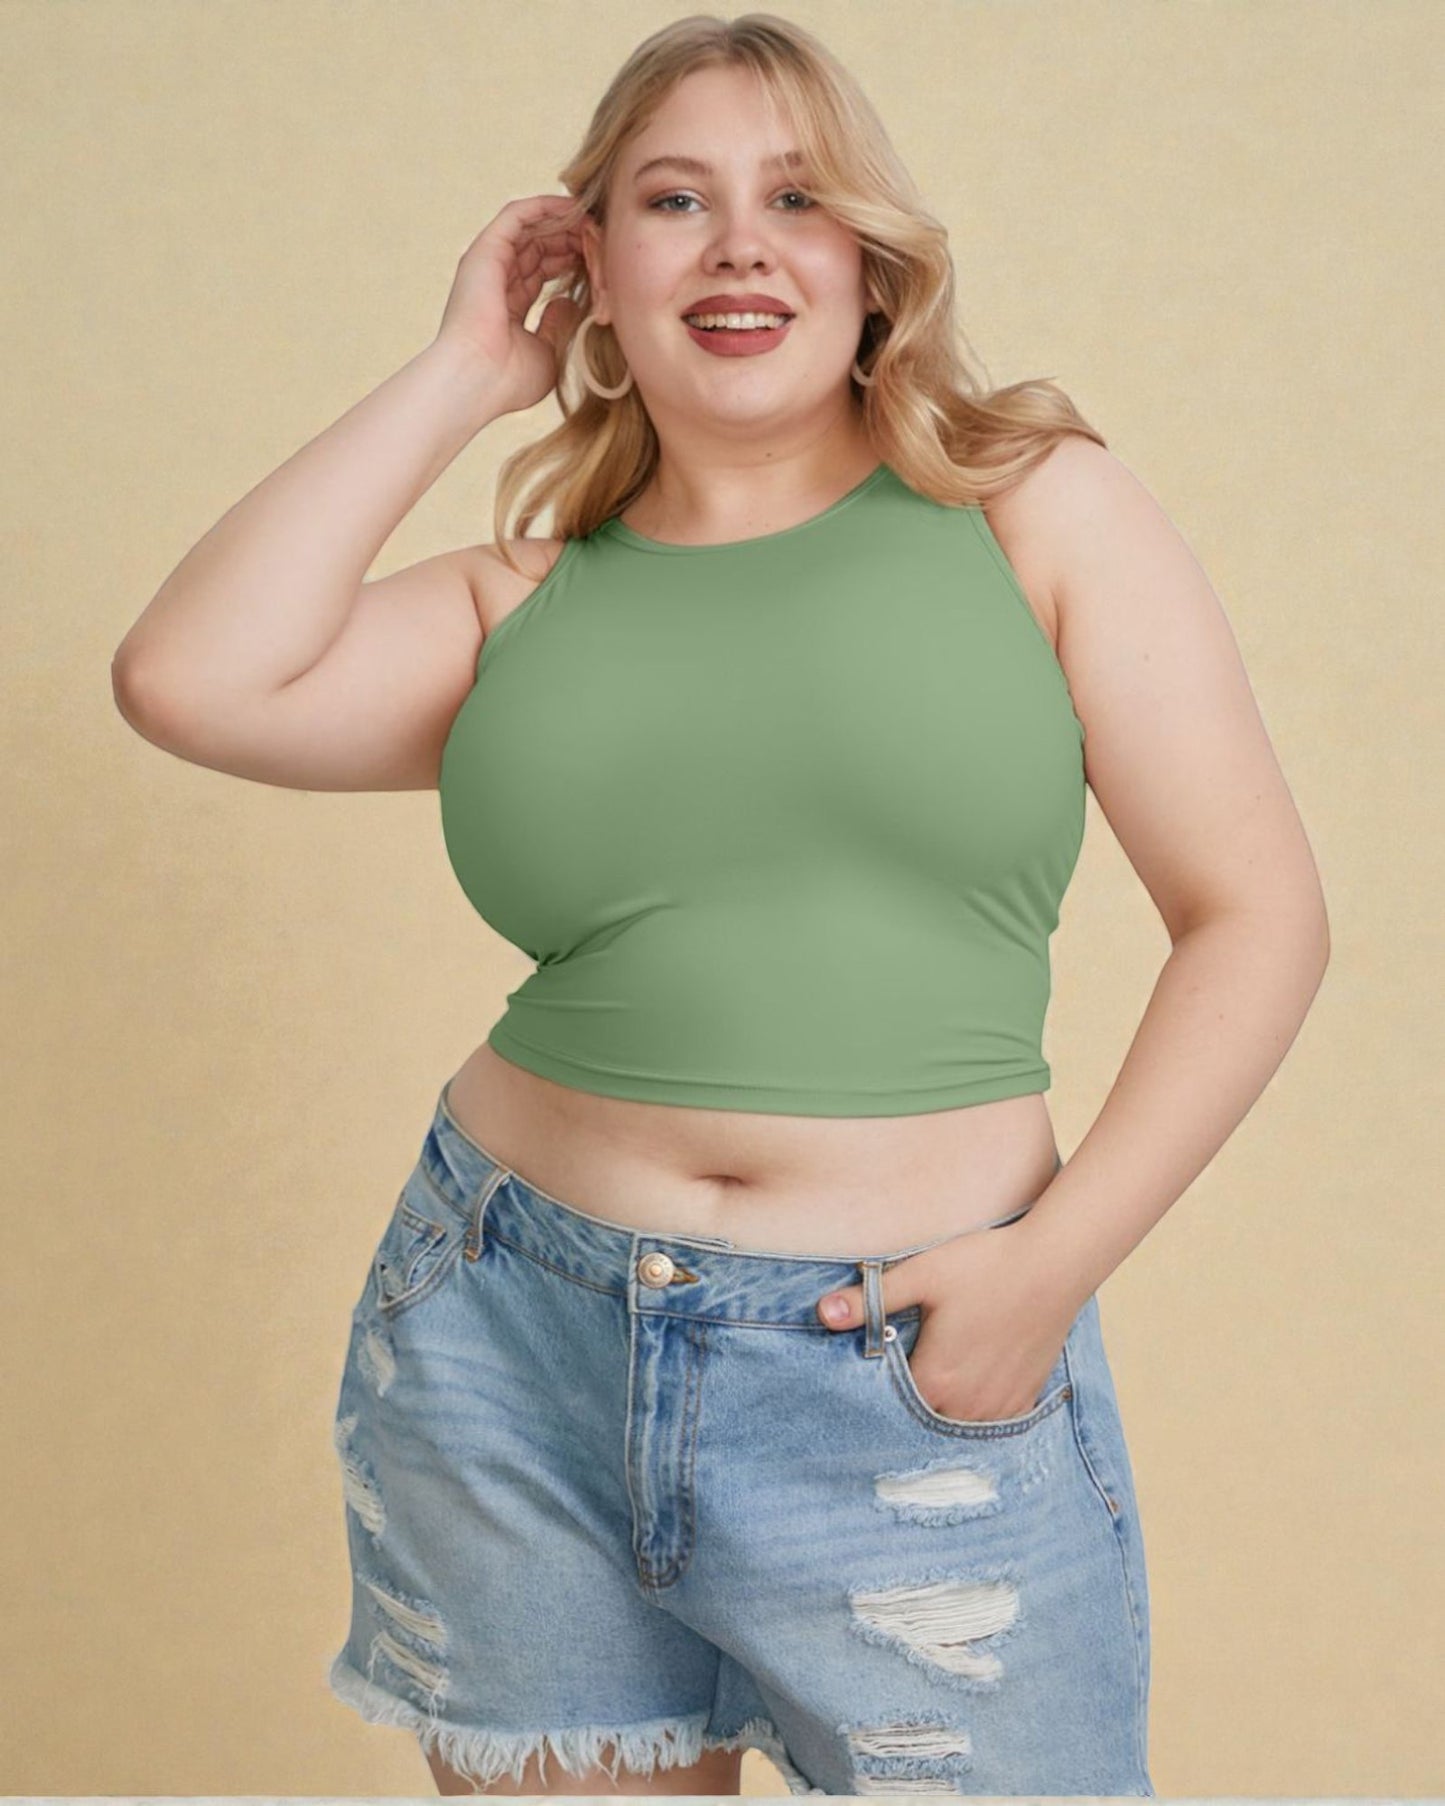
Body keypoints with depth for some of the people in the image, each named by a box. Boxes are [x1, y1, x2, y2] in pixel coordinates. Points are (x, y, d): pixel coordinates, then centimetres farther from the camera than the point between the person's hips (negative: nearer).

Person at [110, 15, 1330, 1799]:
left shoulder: (1035, 507, 2)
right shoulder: (520, 604, 7)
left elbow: (1256, 918, -1)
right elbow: (188, 682, -10)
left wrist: (1055, 1258, -11)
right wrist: (459, 371, 0)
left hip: (921, 1381, -2)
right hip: (512, 1356, 2)